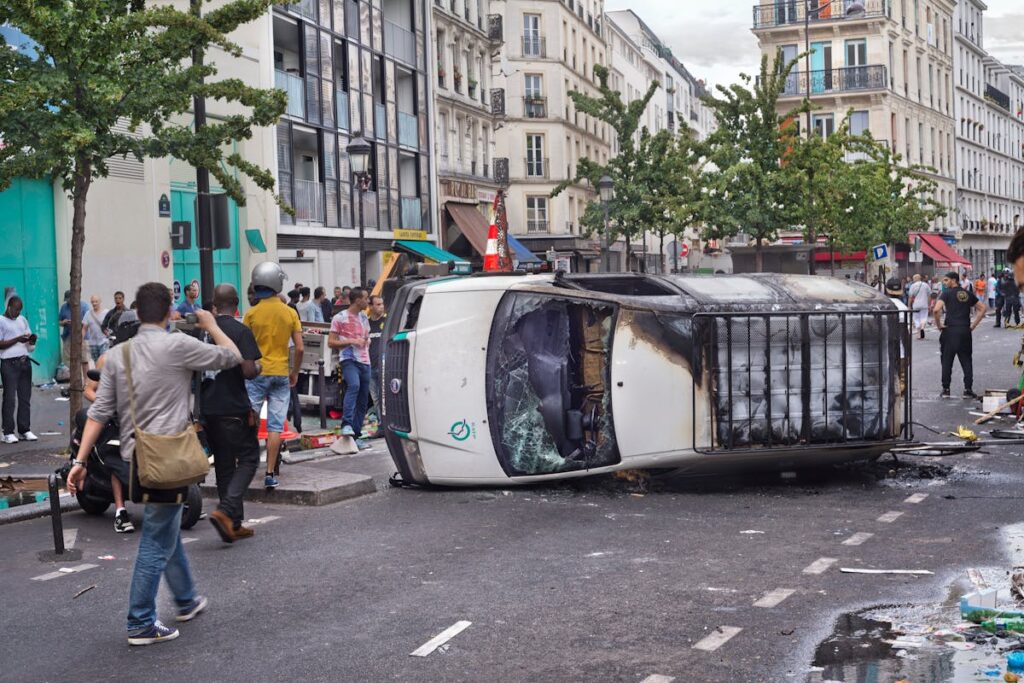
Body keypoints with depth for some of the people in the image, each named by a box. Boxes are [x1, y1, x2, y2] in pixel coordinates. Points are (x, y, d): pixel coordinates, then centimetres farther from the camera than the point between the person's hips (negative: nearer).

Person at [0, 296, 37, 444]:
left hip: (25, 362, 6)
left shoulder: (22, 320, 16)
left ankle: (25, 430, 10)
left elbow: (30, 346, 20)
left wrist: (32, 340, -2)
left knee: (25, 398, 6)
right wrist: (17, 339, -18)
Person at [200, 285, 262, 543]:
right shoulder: (240, 331, -11)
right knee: (249, 458, 4)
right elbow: (248, 371, -16)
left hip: (208, 407, 6)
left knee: (224, 464, 13)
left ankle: (234, 524, 16)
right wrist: (258, 367, 4)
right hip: (234, 407, -6)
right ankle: (226, 510, -15)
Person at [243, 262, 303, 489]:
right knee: (275, 426, 2)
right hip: (281, 374, 1)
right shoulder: (290, 313, -1)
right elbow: (299, 348, -1)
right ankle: (270, 473, 1)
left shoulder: (251, 313, -5)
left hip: (256, 373, -1)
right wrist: (295, 372, 13)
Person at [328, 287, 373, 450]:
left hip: (365, 362, 7)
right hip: (349, 360, -7)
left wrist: (367, 342, 10)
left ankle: (356, 435, 12)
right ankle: (346, 425, -35)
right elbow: (331, 342, -4)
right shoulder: (340, 318, -2)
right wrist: (351, 341, -13)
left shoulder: (364, 318, 18)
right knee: (354, 385, -34)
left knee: (363, 400, 5)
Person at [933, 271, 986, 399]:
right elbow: (982, 308, 13)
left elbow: (937, 309, -18)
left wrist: (938, 325, -6)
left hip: (950, 331, -4)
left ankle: (946, 390, 5)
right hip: (965, 331, 4)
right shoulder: (968, 293, 11)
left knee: (947, 361, 5)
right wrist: (974, 324, 11)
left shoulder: (947, 293, -4)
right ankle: (968, 390, 4)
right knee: (966, 361, 8)